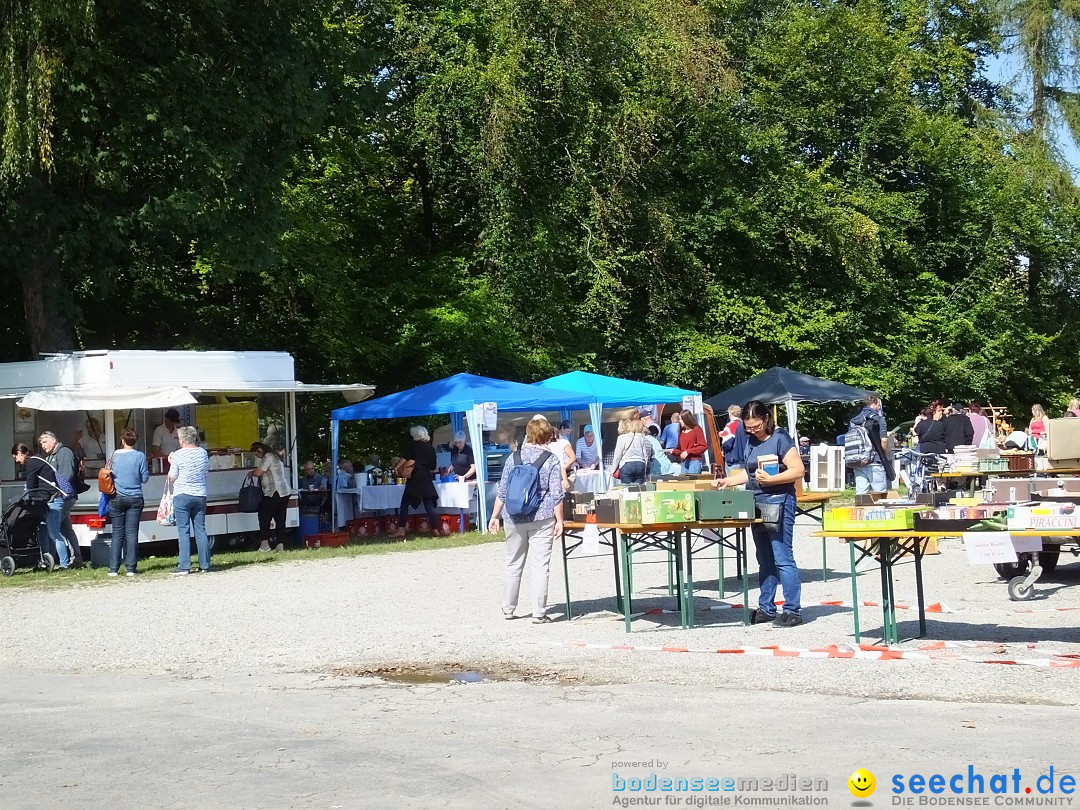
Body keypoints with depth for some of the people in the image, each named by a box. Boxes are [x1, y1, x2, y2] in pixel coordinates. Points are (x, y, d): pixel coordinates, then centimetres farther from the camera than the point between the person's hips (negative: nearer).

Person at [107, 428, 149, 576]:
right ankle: (131, 568, -2)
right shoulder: (140, 456, -5)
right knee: (131, 533, 1)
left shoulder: (115, 455, 0)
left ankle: (113, 568, 3)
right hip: (135, 499, -1)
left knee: (117, 533, 6)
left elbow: (111, 474, 10)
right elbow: (145, 478, -3)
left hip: (117, 498, 1)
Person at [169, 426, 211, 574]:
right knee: (200, 530, 8)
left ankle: (184, 566, -5)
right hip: (200, 495, 4)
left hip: (182, 496, -4)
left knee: (183, 531, -2)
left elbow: (172, 478, -5)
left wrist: (171, 463, 11)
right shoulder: (203, 453, 4)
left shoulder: (178, 455, -9)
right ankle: (204, 565, 9)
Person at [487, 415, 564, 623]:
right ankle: (539, 613, -1)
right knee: (540, 567, 0)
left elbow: (502, 491, 6)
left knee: (513, 564, 14)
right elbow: (556, 494, -9)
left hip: (515, 519, 3)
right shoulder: (551, 460, -4)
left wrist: (495, 516, 13)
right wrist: (559, 520, -3)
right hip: (541, 519, -3)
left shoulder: (514, 457, 4)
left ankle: (508, 609, 22)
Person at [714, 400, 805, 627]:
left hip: (778, 502, -8)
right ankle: (766, 608, 18)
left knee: (782, 558, -9)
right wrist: (728, 481, 9)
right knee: (765, 560, 12)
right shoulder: (749, 442, 13)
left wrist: (770, 479, -22)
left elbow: (798, 470, -14)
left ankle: (793, 610, -5)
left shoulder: (780, 439, -9)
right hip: (757, 503, 8)